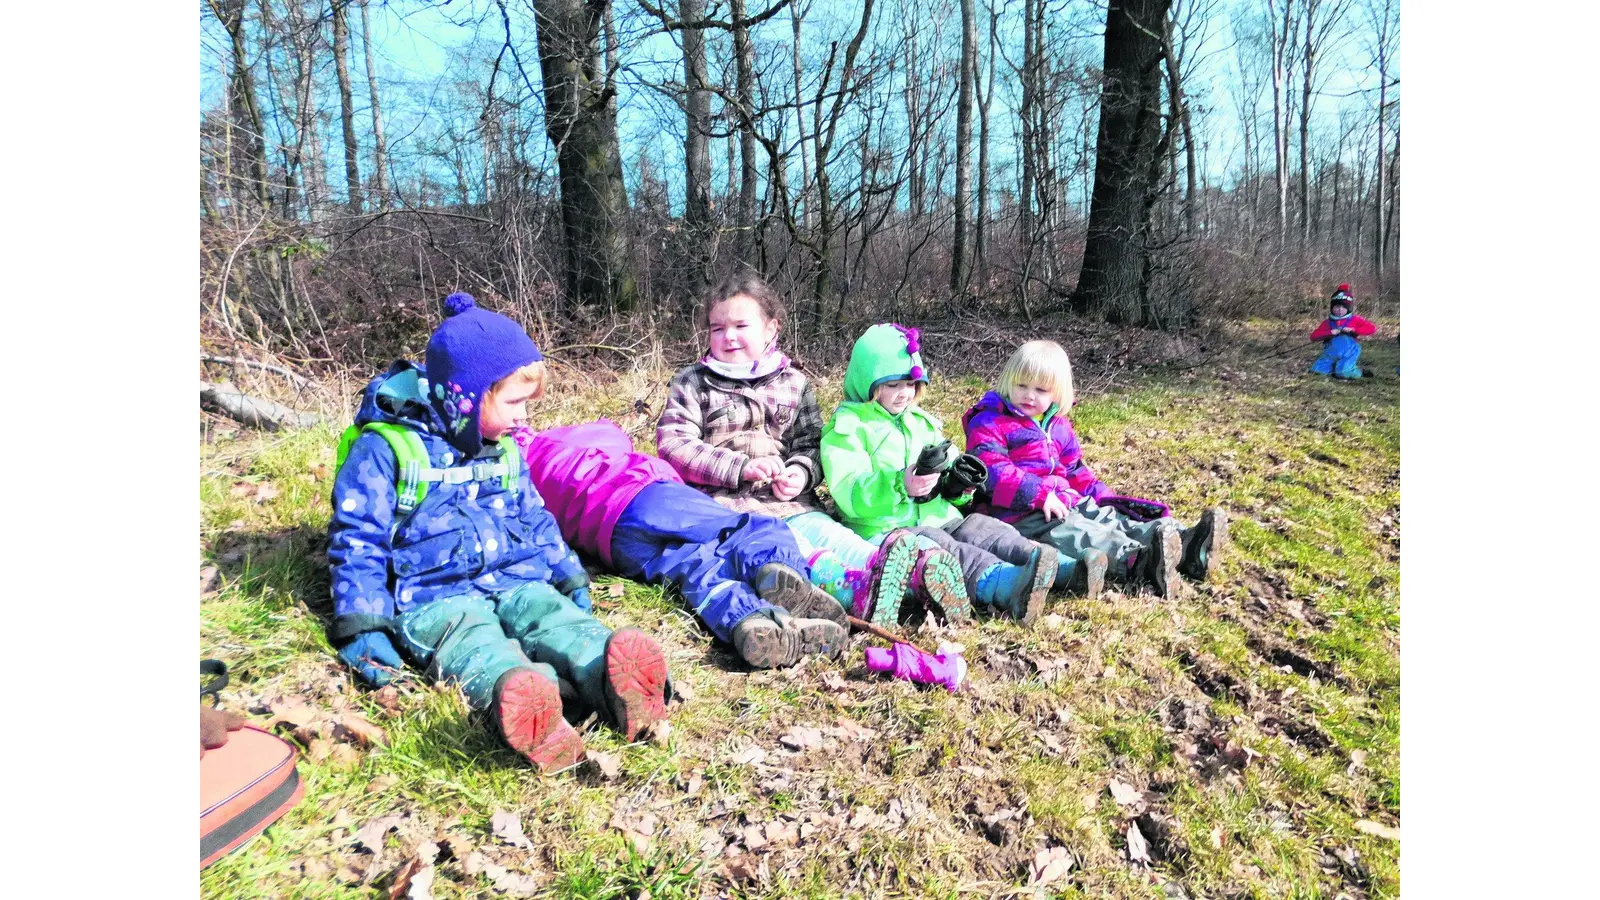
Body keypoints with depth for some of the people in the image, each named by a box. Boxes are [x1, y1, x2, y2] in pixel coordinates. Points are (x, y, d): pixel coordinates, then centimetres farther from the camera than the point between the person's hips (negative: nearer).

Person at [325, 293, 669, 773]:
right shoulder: (386, 448, -3)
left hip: (517, 584, 6)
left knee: (558, 617, -27)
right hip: (435, 598, -5)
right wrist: (362, 627, -11)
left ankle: (612, 682, -57)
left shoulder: (504, 450, 18)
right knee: (474, 644, -37)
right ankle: (520, 696, -70)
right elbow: (357, 540, -4)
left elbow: (536, 520, 27)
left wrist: (570, 578, 22)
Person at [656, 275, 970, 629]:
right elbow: (673, 444, -2)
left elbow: (811, 444, 16)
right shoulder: (693, 383, 9)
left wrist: (801, 472, -9)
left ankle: (910, 576, -51)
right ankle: (855, 586, -63)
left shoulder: (794, 383, 18)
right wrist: (740, 467, -14)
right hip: (728, 504, -4)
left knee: (839, 539, -26)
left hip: (791, 502, 5)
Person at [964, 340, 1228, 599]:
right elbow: (992, 471, -18)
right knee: (1075, 532, -32)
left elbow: (1075, 470, 28)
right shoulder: (989, 424, -5)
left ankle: (1183, 545, -29)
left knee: (1109, 517, -12)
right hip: (1021, 514, -8)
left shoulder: (1058, 426, 21)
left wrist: (1101, 496, 13)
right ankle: (1136, 561, -55)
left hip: (1067, 503, 8)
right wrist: (1039, 494, -25)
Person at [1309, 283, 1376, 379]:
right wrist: (1331, 332, -13)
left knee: (1343, 373, -26)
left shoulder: (1354, 320, 6)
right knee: (1317, 370, -16)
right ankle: (1335, 366, 11)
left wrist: (1353, 330, -13)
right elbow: (1313, 336, 1)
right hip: (1332, 352, 3)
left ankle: (1358, 371, 7)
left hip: (1349, 352, -3)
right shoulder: (1328, 322, 11)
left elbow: (1373, 329, -3)